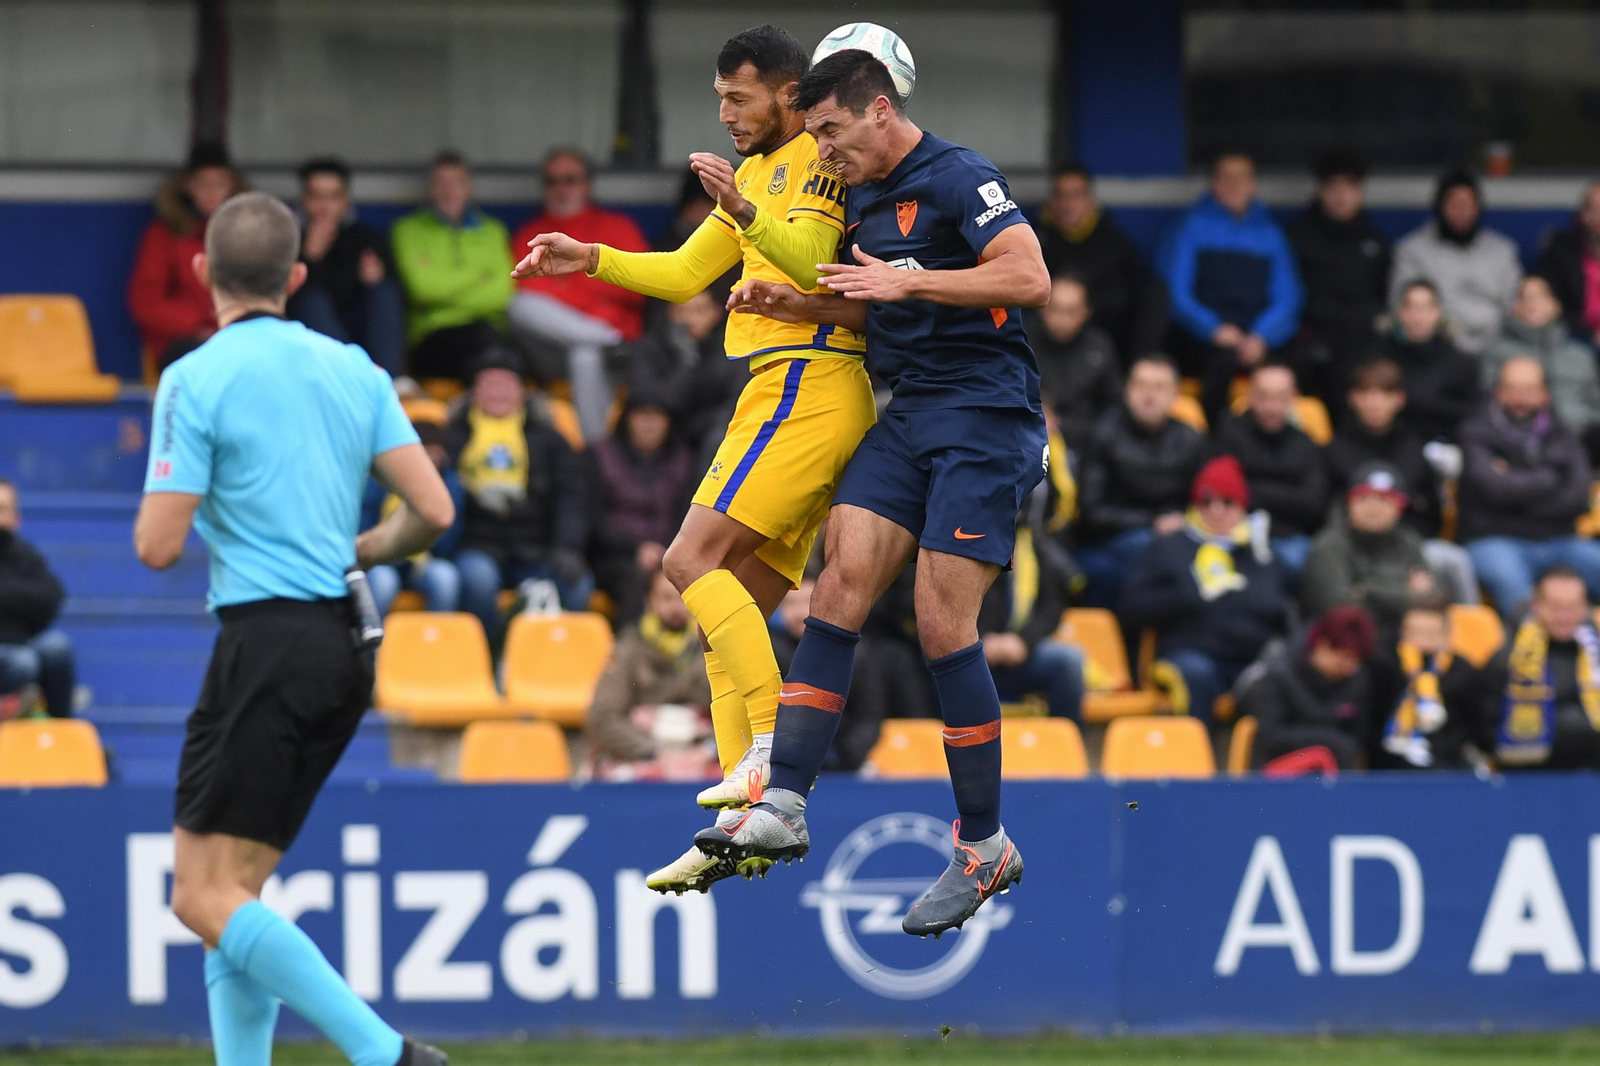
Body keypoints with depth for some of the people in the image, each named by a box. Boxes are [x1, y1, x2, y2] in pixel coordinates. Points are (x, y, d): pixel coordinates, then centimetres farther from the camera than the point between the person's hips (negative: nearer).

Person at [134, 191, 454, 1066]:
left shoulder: (197, 379, -8)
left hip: (266, 642, -8)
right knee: (232, 894, 13)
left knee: (206, 896, -9)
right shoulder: (354, 370, 10)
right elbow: (432, 511, 5)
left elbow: (158, 546, -12)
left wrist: (171, 500, 11)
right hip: (342, 651, 8)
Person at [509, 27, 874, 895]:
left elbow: (810, 261, -23)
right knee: (737, 611, 4)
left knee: (694, 559, -18)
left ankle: (774, 745, -23)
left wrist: (745, 212, -39)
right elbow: (686, 272, 30)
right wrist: (590, 259, 19)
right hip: (780, 392, 10)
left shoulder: (824, 159, -6)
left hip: (806, 388, -10)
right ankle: (746, 823, 1)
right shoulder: (761, 171, 24)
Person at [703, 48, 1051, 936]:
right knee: (841, 585, -7)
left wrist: (905, 280, -23)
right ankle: (782, 805, -11)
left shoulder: (958, 179, -10)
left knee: (941, 624, -10)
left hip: (984, 415, -8)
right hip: (907, 414, 8)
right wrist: (799, 306, 12)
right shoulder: (865, 196, 16)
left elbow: (1028, 278, -23)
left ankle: (984, 846, 0)